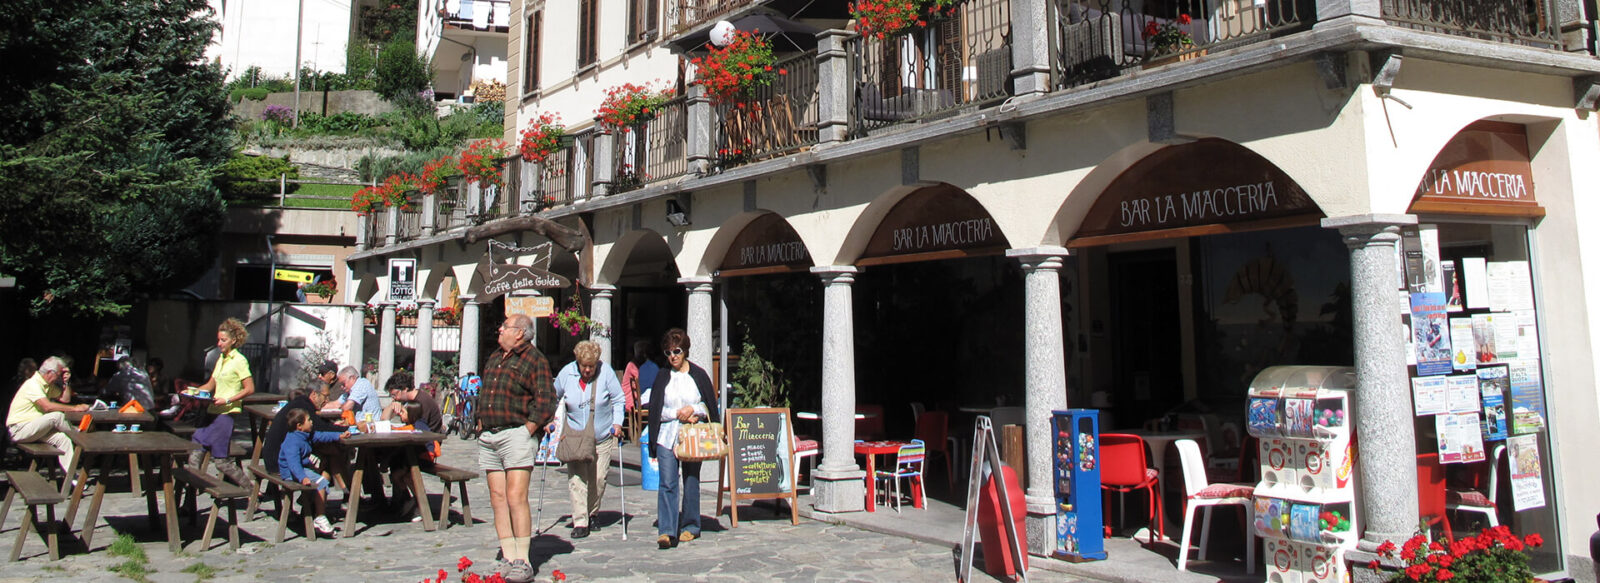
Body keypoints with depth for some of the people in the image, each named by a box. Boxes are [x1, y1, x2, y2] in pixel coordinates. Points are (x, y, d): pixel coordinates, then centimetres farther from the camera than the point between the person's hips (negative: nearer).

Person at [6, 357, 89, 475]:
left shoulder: (48, 385, 11)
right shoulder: (33, 384, -18)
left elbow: (65, 399, 15)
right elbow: (47, 406, -31)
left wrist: (66, 382, 2)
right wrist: (75, 408, -30)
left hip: (35, 428, 9)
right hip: (19, 430, -9)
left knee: (62, 438, -11)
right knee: (57, 416, -28)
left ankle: (71, 478, -14)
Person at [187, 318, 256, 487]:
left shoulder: (239, 360, -8)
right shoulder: (221, 358, 16)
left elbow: (250, 389, -13)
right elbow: (210, 385, 21)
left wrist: (227, 400, -20)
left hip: (226, 414, -8)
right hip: (213, 412, 8)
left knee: (222, 461, -4)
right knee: (194, 454, 0)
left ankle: (251, 487, 10)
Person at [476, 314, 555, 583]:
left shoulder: (535, 360, -4)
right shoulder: (493, 359, 20)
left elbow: (545, 402, -11)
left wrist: (527, 431, -13)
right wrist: (480, 424, 15)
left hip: (515, 434, -7)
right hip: (488, 438, 7)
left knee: (516, 498, -12)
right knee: (498, 500, 4)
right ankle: (509, 560, 7)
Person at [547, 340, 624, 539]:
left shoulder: (606, 372, -9)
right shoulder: (566, 373, -4)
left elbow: (618, 400, 0)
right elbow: (553, 398, 12)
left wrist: (617, 422, -9)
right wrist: (550, 421, 3)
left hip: (602, 437, 0)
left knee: (598, 479, 1)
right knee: (576, 479, -9)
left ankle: (591, 514, 24)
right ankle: (580, 522, -5)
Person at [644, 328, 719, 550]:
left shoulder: (699, 375, 4)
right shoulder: (662, 376, 6)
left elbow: (710, 406, 8)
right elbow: (655, 410, 4)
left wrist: (693, 410, -10)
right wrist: (678, 414, -8)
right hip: (667, 437, 0)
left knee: (691, 482, 7)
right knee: (668, 483, -10)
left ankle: (690, 526, 20)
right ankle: (666, 531, -13)